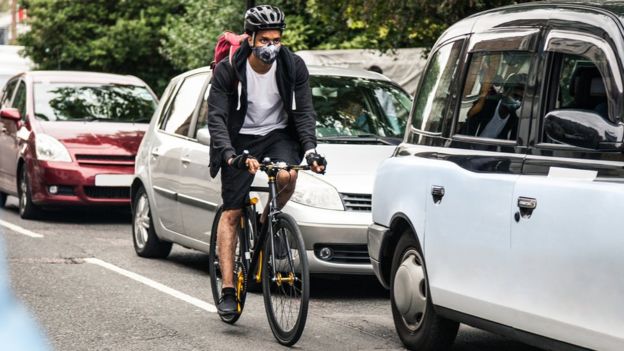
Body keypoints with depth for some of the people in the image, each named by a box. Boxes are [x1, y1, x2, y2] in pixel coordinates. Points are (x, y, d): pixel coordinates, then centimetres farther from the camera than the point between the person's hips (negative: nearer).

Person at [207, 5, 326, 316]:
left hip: (279, 134, 1)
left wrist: (310, 149, -27)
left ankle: (265, 224, 0)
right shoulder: (227, 70, -18)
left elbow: (304, 112, -10)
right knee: (231, 213, -7)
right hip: (241, 138, -1)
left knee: (287, 176, -31)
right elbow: (216, 117, -21)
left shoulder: (293, 66, -12)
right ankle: (227, 289, -4)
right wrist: (229, 154, -37)